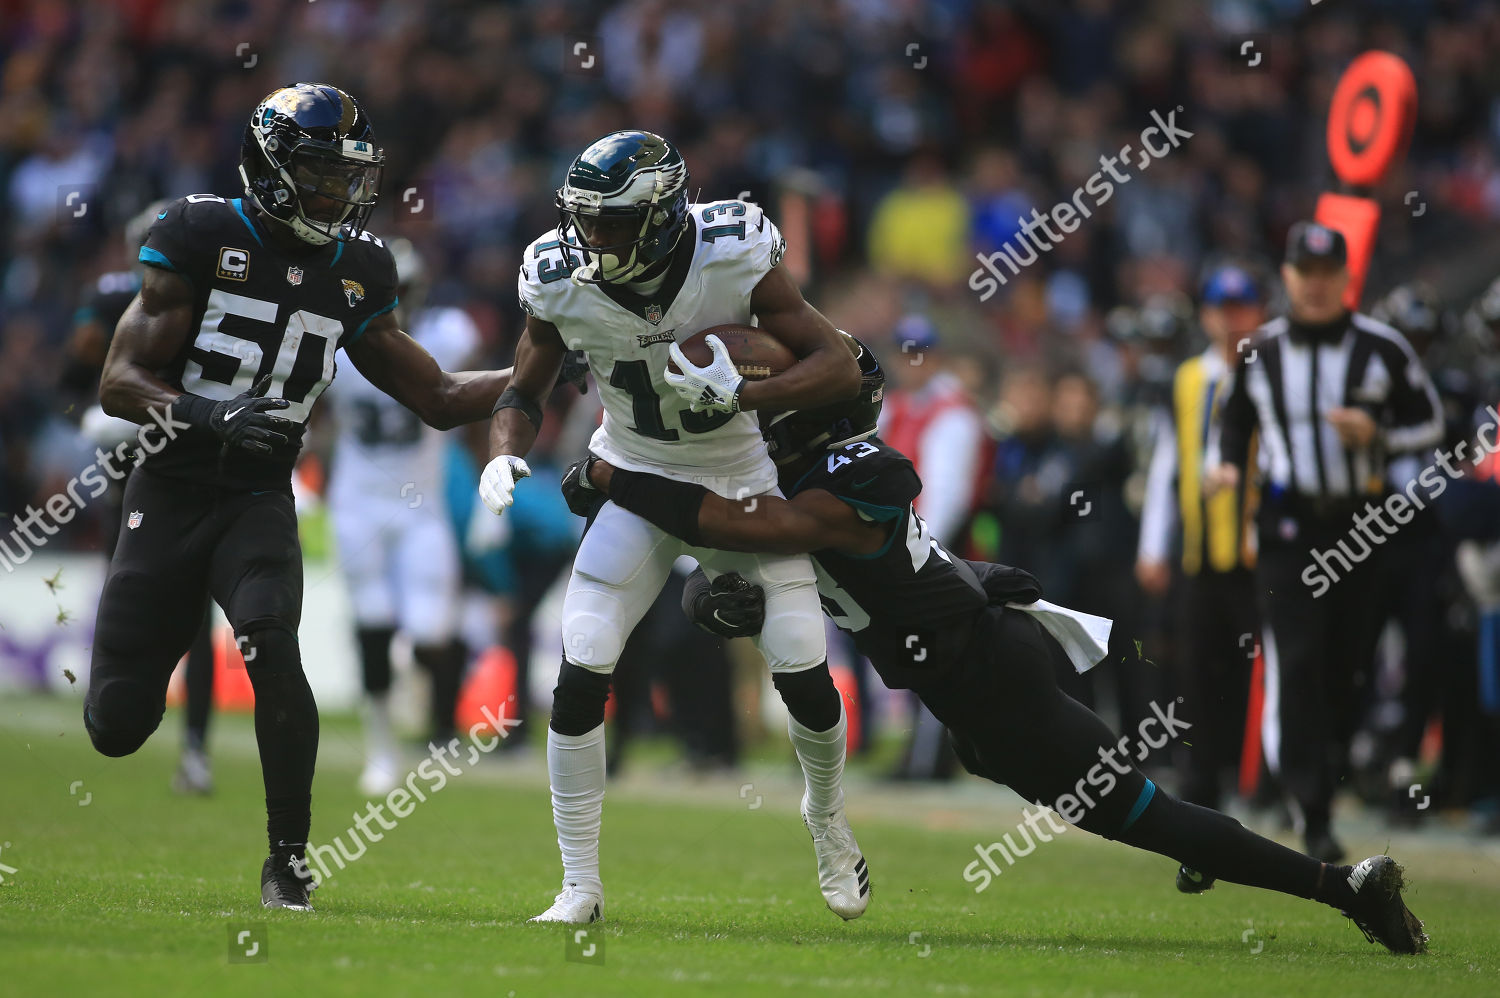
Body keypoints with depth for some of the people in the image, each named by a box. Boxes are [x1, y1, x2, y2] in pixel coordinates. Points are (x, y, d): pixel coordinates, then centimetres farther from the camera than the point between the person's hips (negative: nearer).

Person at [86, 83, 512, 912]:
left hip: (259, 502, 2)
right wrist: (208, 416, -29)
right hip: (170, 494, -2)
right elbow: (120, 382, -11)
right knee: (118, 725, -3)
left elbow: (439, 398, 12)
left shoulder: (355, 272, 5)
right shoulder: (201, 238, -8)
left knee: (272, 648, -28)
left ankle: (288, 860, -16)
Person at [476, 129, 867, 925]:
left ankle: (828, 822, 26)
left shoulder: (734, 260, -24)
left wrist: (739, 394, -37)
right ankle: (579, 888, -2)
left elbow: (839, 366, -22)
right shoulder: (563, 286, -17)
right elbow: (523, 393, -1)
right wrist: (504, 458, -22)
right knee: (580, 674, -14)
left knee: (803, 673, -8)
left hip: (743, 478, -1)